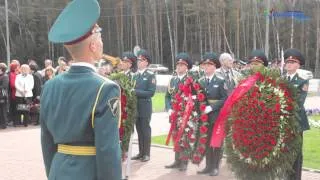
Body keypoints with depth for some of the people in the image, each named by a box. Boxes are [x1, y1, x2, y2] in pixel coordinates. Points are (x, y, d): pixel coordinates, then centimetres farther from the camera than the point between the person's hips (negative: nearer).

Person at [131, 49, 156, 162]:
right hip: (135, 107, 5)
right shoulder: (135, 75, 12)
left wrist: (136, 92, -18)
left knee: (145, 130, 1)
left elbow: (151, 92, -14)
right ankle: (141, 152, 20)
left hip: (145, 107, -5)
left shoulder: (150, 75, -5)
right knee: (139, 130, 11)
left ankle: (146, 154, 10)